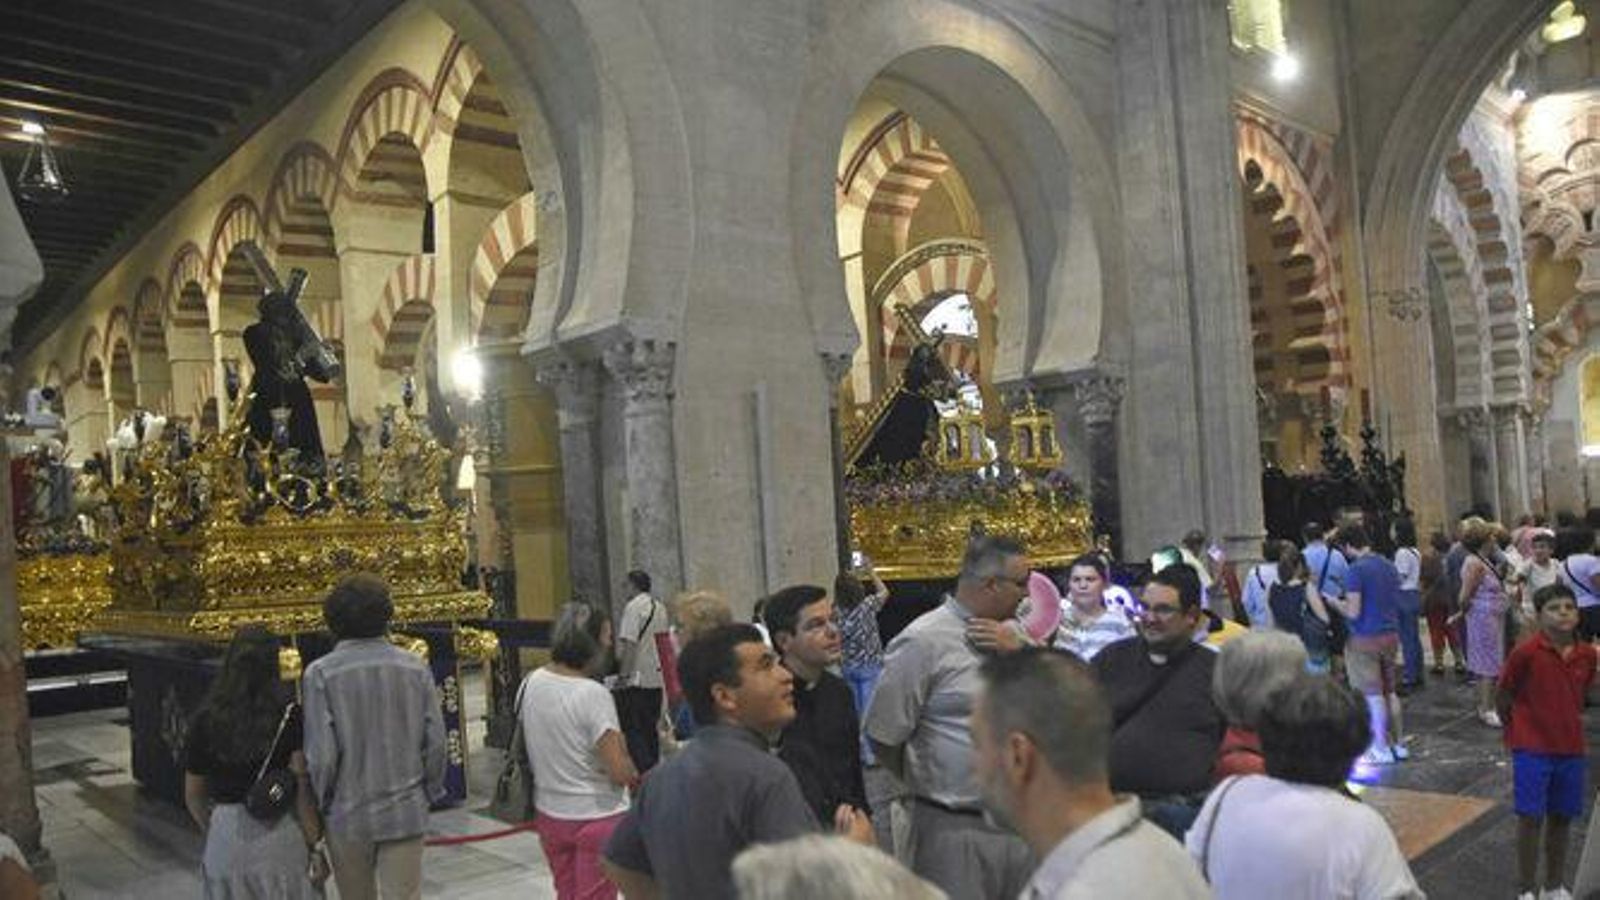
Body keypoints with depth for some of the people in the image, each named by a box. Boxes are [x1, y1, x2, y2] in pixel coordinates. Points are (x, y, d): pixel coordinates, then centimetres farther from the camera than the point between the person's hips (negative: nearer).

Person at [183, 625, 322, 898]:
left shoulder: (205, 720, -1)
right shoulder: (289, 716, -10)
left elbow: (192, 796, 7)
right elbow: (302, 784, -14)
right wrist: (313, 838, -5)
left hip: (226, 835, 2)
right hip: (280, 833, -2)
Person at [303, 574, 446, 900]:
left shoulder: (320, 674, -12)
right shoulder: (415, 669, -4)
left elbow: (321, 754, -12)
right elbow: (436, 742, -3)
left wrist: (322, 804, 4)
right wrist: (429, 793, 11)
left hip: (347, 816, -1)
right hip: (407, 812, 1)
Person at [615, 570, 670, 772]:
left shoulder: (634, 607, -11)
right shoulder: (660, 607, 12)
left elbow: (630, 643, -18)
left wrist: (624, 674, -16)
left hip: (637, 679, -8)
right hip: (657, 678, 8)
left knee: (633, 729, -4)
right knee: (651, 728, 15)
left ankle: (643, 772, -9)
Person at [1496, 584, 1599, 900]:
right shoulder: (1526, 653, -17)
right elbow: (1502, 696, -5)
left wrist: (1568, 723, 13)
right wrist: (1516, 730, 6)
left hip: (1572, 748, 4)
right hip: (1532, 748, -4)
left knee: (1561, 818, 14)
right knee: (1531, 818, 0)